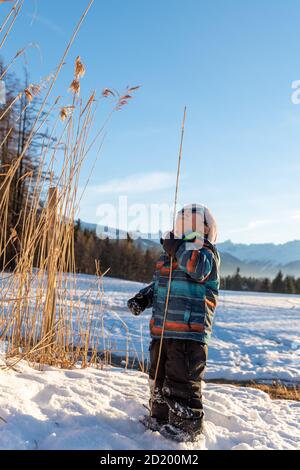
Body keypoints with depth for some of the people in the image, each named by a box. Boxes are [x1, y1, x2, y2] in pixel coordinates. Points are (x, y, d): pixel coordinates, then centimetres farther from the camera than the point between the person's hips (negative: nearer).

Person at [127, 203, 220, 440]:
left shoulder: (206, 253, -5)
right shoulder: (168, 254, 16)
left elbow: (199, 269, -29)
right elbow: (158, 285, 25)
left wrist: (178, 249, -25)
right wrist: (142, 298, 10)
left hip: (189, 333, -8)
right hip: (161, 330, 8)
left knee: (182, 382, -5)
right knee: (158, 379, 19)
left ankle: (188, 428, 11)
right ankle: (160, 419, 37)